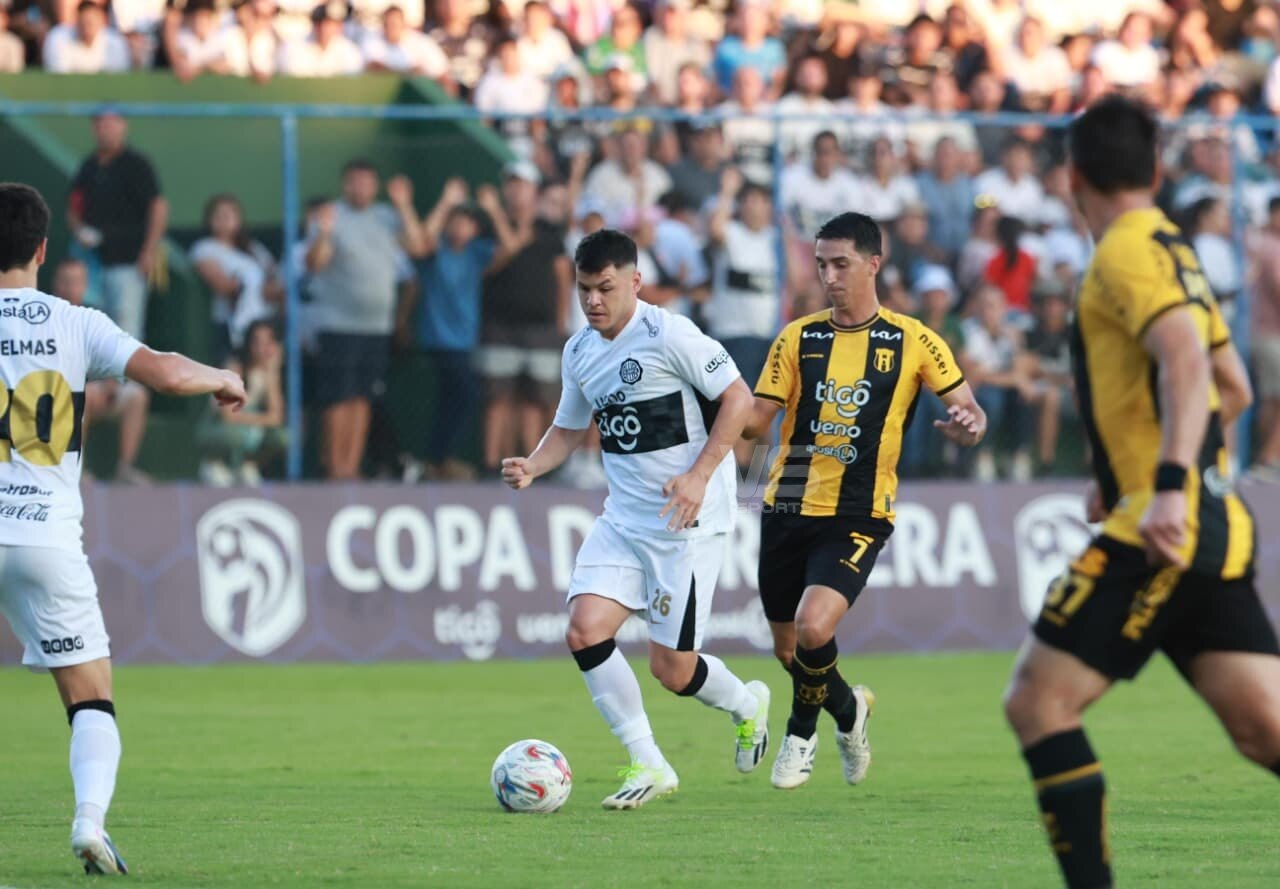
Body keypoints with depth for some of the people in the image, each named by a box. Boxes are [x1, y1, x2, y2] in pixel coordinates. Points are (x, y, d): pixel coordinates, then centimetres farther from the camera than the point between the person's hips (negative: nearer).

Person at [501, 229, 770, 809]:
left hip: (689, 520, -7)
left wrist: (699, 475, -19)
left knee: (672, 669, -5)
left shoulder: (669, 335, -13)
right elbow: (569, 428, 21)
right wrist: (532, 466, 0)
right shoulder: (578, 352, 8)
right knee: (585, 630, -13)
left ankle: (746, 705, 30)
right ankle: (648, 766, 0)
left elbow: (737, 398, -11)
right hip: (623, 517, 7)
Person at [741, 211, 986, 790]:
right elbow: (754, 420, 5)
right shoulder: (798, 339, 6)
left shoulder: (911, 340, 0)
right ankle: (849, 709, 44)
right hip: (788, 506, 4)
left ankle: (802, 732, 8)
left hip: (859, 514, -4)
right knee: (787, 649, 11)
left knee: (814, 630, -22)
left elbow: (968, 409, 4)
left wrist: (966, 426, -20)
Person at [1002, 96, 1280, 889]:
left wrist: (1169, 487, -34)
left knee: (1039, 702, -5)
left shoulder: (1128, 252, -7)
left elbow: (1187, 358, -24)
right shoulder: (1173, 250, 21)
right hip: (1215, 527, 9)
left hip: (1164, 530, -9)